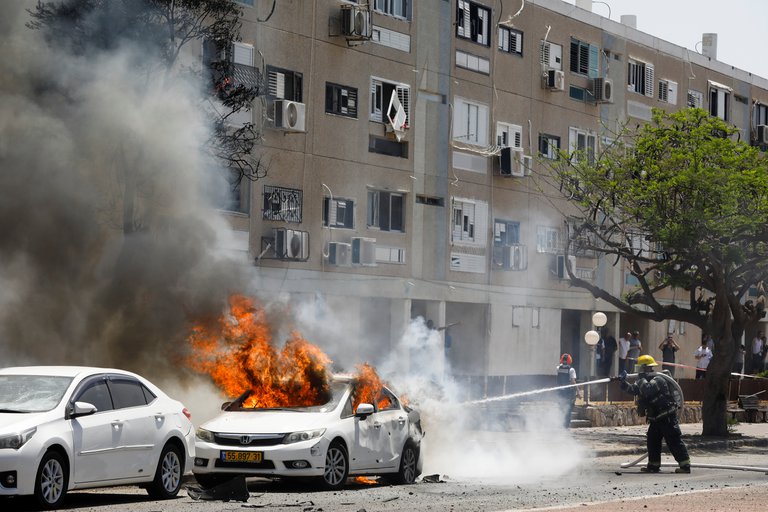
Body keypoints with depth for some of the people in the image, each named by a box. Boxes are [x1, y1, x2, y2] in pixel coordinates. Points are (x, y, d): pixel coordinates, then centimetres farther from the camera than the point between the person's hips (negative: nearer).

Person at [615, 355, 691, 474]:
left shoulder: (658, 379, -16)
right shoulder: (647, 380, 15)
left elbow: (647, 390, -32)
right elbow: (633, 390, 19)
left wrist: (641, 379, -20)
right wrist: (623, 382, 9)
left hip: (667, 416, -10)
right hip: (656, 418, 10)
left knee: (674, 441, -10)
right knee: (652, 440, 10)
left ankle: (685, 465, -11)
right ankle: (653, 465, 16)